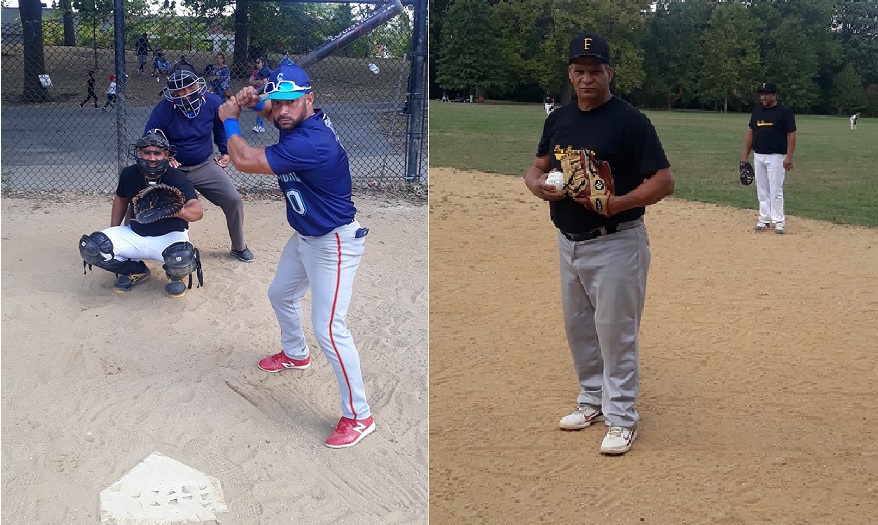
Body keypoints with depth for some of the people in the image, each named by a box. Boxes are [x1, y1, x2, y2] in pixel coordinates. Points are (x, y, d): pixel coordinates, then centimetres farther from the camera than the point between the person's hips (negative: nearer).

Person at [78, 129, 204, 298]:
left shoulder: (177, 179, -19)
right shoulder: (129, 174, -5)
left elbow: (198, 210, -34)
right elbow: (121, 199, 16)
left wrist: (182, 212, -57)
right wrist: (113, 233, 12)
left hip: (169, 236, -4)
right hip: (135, 235, 5)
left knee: (182, 257, -40)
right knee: (89, 247, -15)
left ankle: (177, 276, 1)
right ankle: (135, 271, 10)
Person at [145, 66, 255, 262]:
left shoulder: (212, 103, -12)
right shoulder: (162, 111, -19)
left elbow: (221, 127, 11)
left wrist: (225, 152, 6)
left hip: (205, 166, 1)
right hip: (174, 168, -1)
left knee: (233, 199, -6)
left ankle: (239, 247, 15)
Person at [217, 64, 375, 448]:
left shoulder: (311, 142, -33)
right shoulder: (300, 120, -5)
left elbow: (244, 161, -31)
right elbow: (274, 112, 19)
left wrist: (229, 120, -13)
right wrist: (252, 102, -5)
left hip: (334, 243, -11)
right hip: (305, 237, 11)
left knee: (328, 329, -14)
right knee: (281, 295, 29)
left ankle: (359, 416, -5)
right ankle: (295, 354, 56)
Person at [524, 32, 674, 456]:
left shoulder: (630, 121, -12)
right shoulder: (558, 119, 7)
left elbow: (664, 181, -15)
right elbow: (537, 167, 15)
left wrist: (615, 204, -28)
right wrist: (537, 184, -9)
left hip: (615, 243, -7)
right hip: (568, 242, 7)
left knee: (616, 330, -1)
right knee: (577, 326, 16)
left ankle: (621, 416, 11)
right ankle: (593, 400, 33)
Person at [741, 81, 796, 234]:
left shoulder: (785, 112, -7)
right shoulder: (757, 111, 11)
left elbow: (791, 135, -9)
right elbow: (750, 132, 15)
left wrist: (789, 157, -17)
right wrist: (745, 155, 10)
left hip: (776, 157, -6)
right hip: (758, 156, 6)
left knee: (775, 190, -6)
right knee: (762, 190, 9)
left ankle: (779, 221, -1)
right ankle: (764, 219, 16)